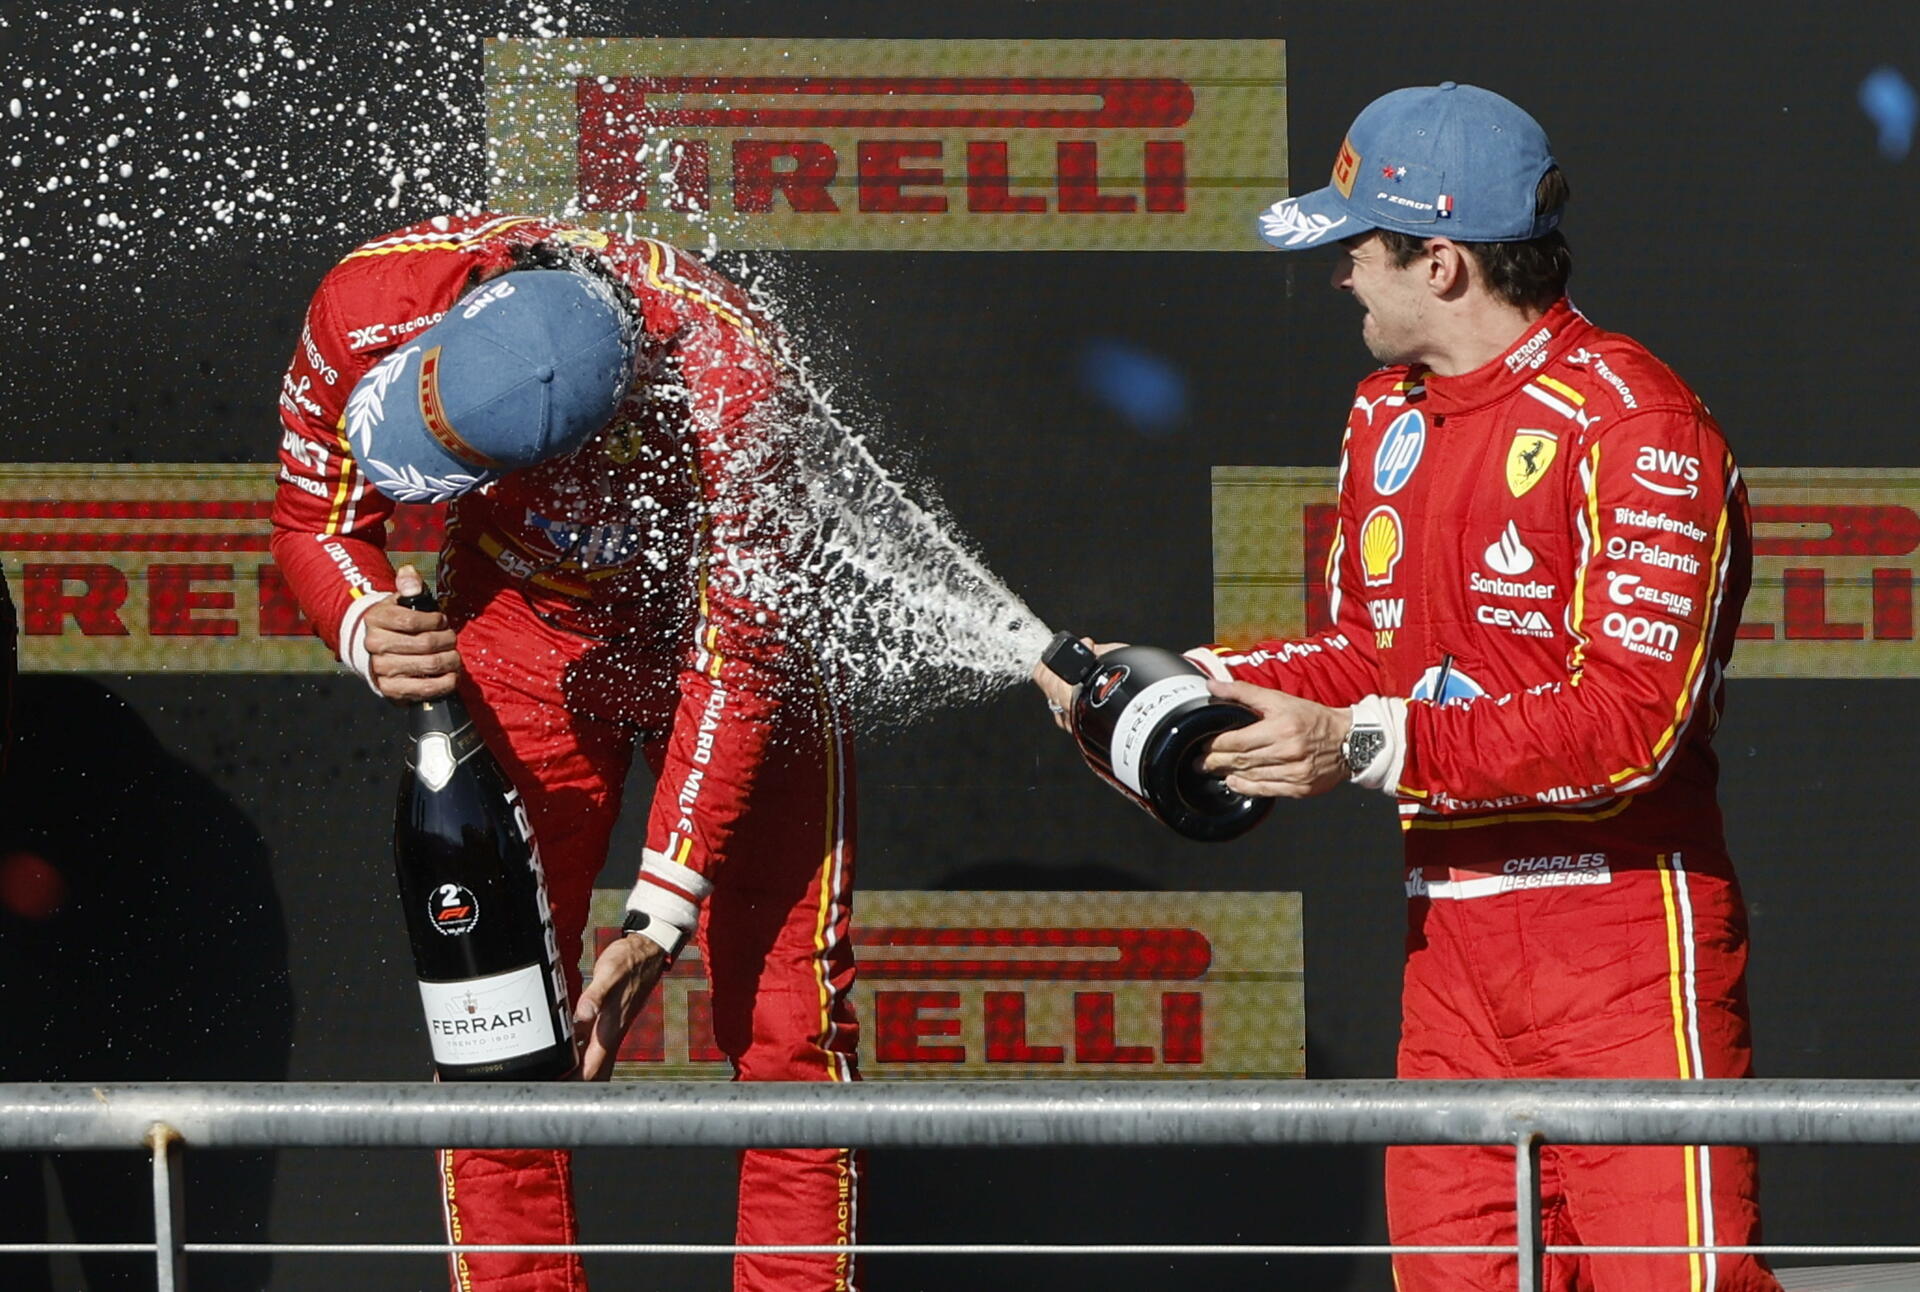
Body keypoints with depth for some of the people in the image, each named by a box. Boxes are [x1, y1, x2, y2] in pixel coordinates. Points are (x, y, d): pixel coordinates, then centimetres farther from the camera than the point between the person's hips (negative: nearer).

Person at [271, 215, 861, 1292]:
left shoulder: (724, 372, -38)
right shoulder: (369, 309, -28)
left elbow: (740, 654, -30)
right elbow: (319, 517, -8)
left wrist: (656, 923, -33)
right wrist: (370, 632, -31)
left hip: (716, 606, -3)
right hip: (527, 629, 3)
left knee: (787, 1021, -11)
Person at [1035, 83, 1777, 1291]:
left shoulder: (1633, 423, -14)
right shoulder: (1385, 417, 15)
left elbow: (1631, 721, -21)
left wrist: (1365, 748, -23)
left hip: (1626, 934, -8)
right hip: (1449, 938, 8)